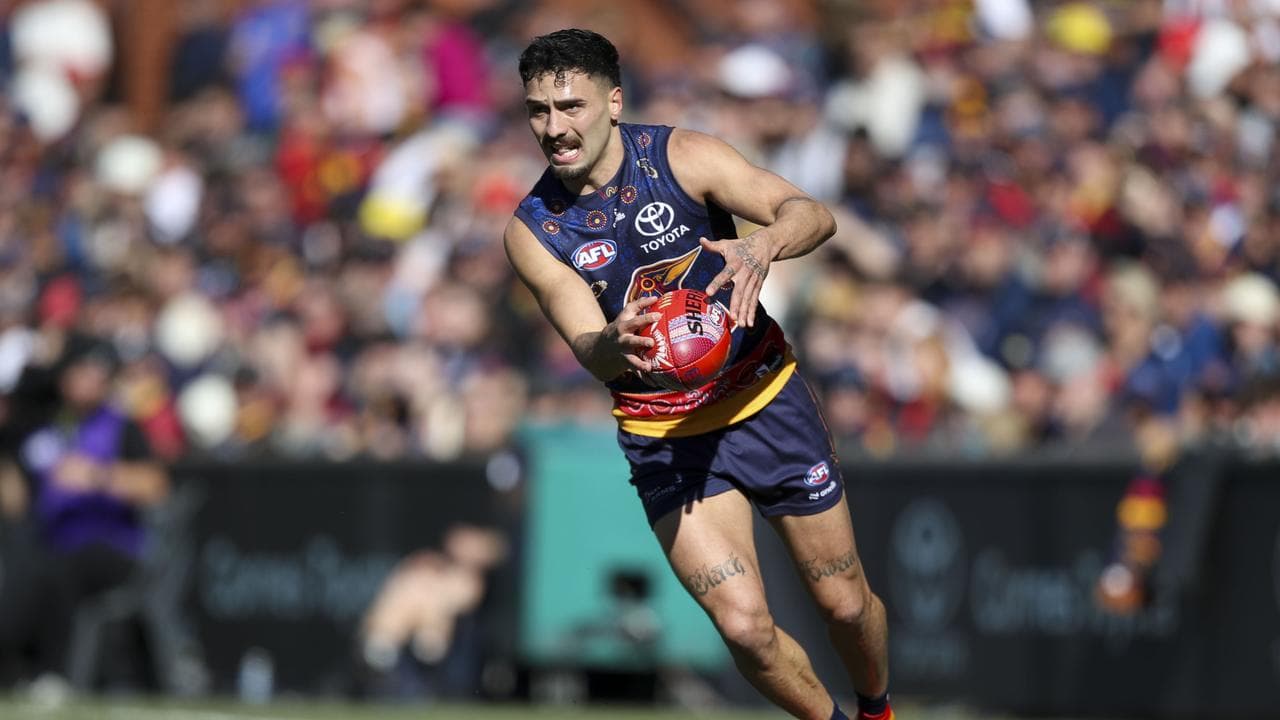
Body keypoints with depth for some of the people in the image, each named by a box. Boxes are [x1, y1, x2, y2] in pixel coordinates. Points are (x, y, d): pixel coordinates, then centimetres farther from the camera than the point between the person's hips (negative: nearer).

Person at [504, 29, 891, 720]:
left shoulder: (682, 156, -13)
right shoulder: (532, 233, -9)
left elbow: (812, 214, -21)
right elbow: (589, 350, -16)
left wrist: (762, 247, -44)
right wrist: (614, 344, -41)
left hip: (766, 402, 0)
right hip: (665, 442, 0)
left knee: (845, 604, 9)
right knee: (744, 625, -15)